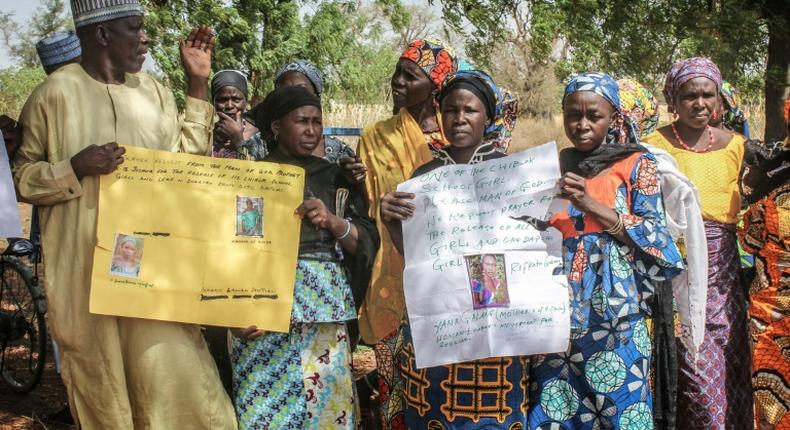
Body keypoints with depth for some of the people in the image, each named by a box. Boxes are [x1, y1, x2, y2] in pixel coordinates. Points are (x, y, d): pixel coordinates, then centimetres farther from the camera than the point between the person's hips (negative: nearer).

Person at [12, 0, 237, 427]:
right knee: (101, 380, 8)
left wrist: (197, 85, 7)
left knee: (170, 367, 4)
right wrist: (76, 167, -19)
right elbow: (21, 176, 0)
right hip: (87, 268, -3)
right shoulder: (56, 93, -5)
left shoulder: (153, 91, 9)